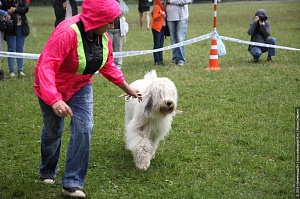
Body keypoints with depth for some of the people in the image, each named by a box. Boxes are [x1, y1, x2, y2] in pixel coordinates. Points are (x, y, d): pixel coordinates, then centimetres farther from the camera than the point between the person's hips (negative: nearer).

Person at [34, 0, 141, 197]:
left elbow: (108, 66, 6)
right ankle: (48, 172, 41)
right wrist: (54, 99, -50)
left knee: (84, 128, -11)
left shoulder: (103, 36, -10)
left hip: (80, 87, 5)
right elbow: (46, 66, -40)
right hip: (52, 88, -5)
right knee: (53, 131, 12)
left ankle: (72, 183, -5)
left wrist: (128, 88, 10)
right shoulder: (67, 33, -35)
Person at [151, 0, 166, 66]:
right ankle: (156, 61, -3)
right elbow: (154, 17, -18)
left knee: (161, 45, 10)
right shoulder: (157, 7, -11)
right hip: (156, 28, -9)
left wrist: (164, 15, 6)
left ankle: (160, 60, 14)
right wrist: (161, 14, -29)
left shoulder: (162, 7, 15)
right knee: (157, 45, -5)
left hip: (162, 27, 9)